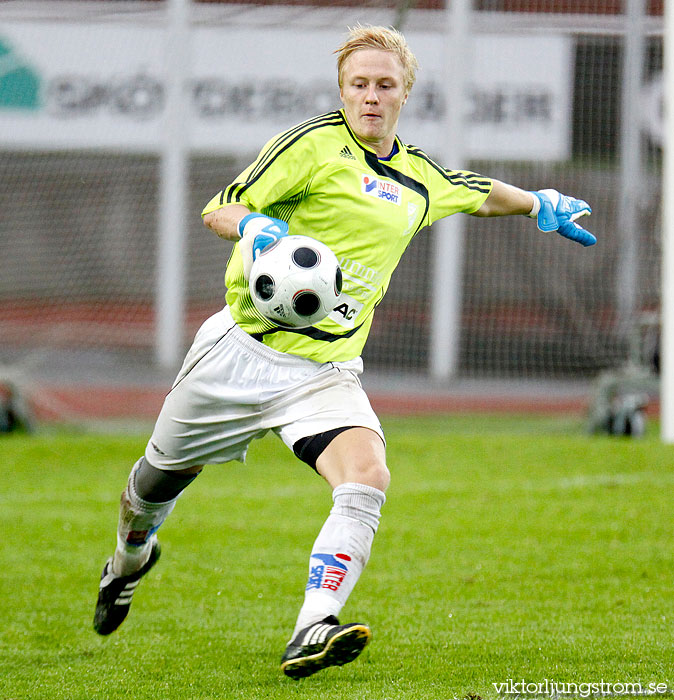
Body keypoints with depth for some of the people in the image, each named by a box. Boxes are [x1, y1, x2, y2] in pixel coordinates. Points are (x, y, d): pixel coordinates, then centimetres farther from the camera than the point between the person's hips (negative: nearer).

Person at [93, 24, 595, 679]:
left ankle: (310, 636, -34)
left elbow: (484, 194, 35)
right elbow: (219, 209, -13)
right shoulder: (315, 143, -8)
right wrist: (255, 227, -32)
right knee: (161, 474, 16)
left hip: (327, 373, 3)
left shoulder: (421, 179, 11)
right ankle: (130, 557, 52)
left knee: (366, 481, -27)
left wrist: (542, 205, 38)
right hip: (243, 349, -3)